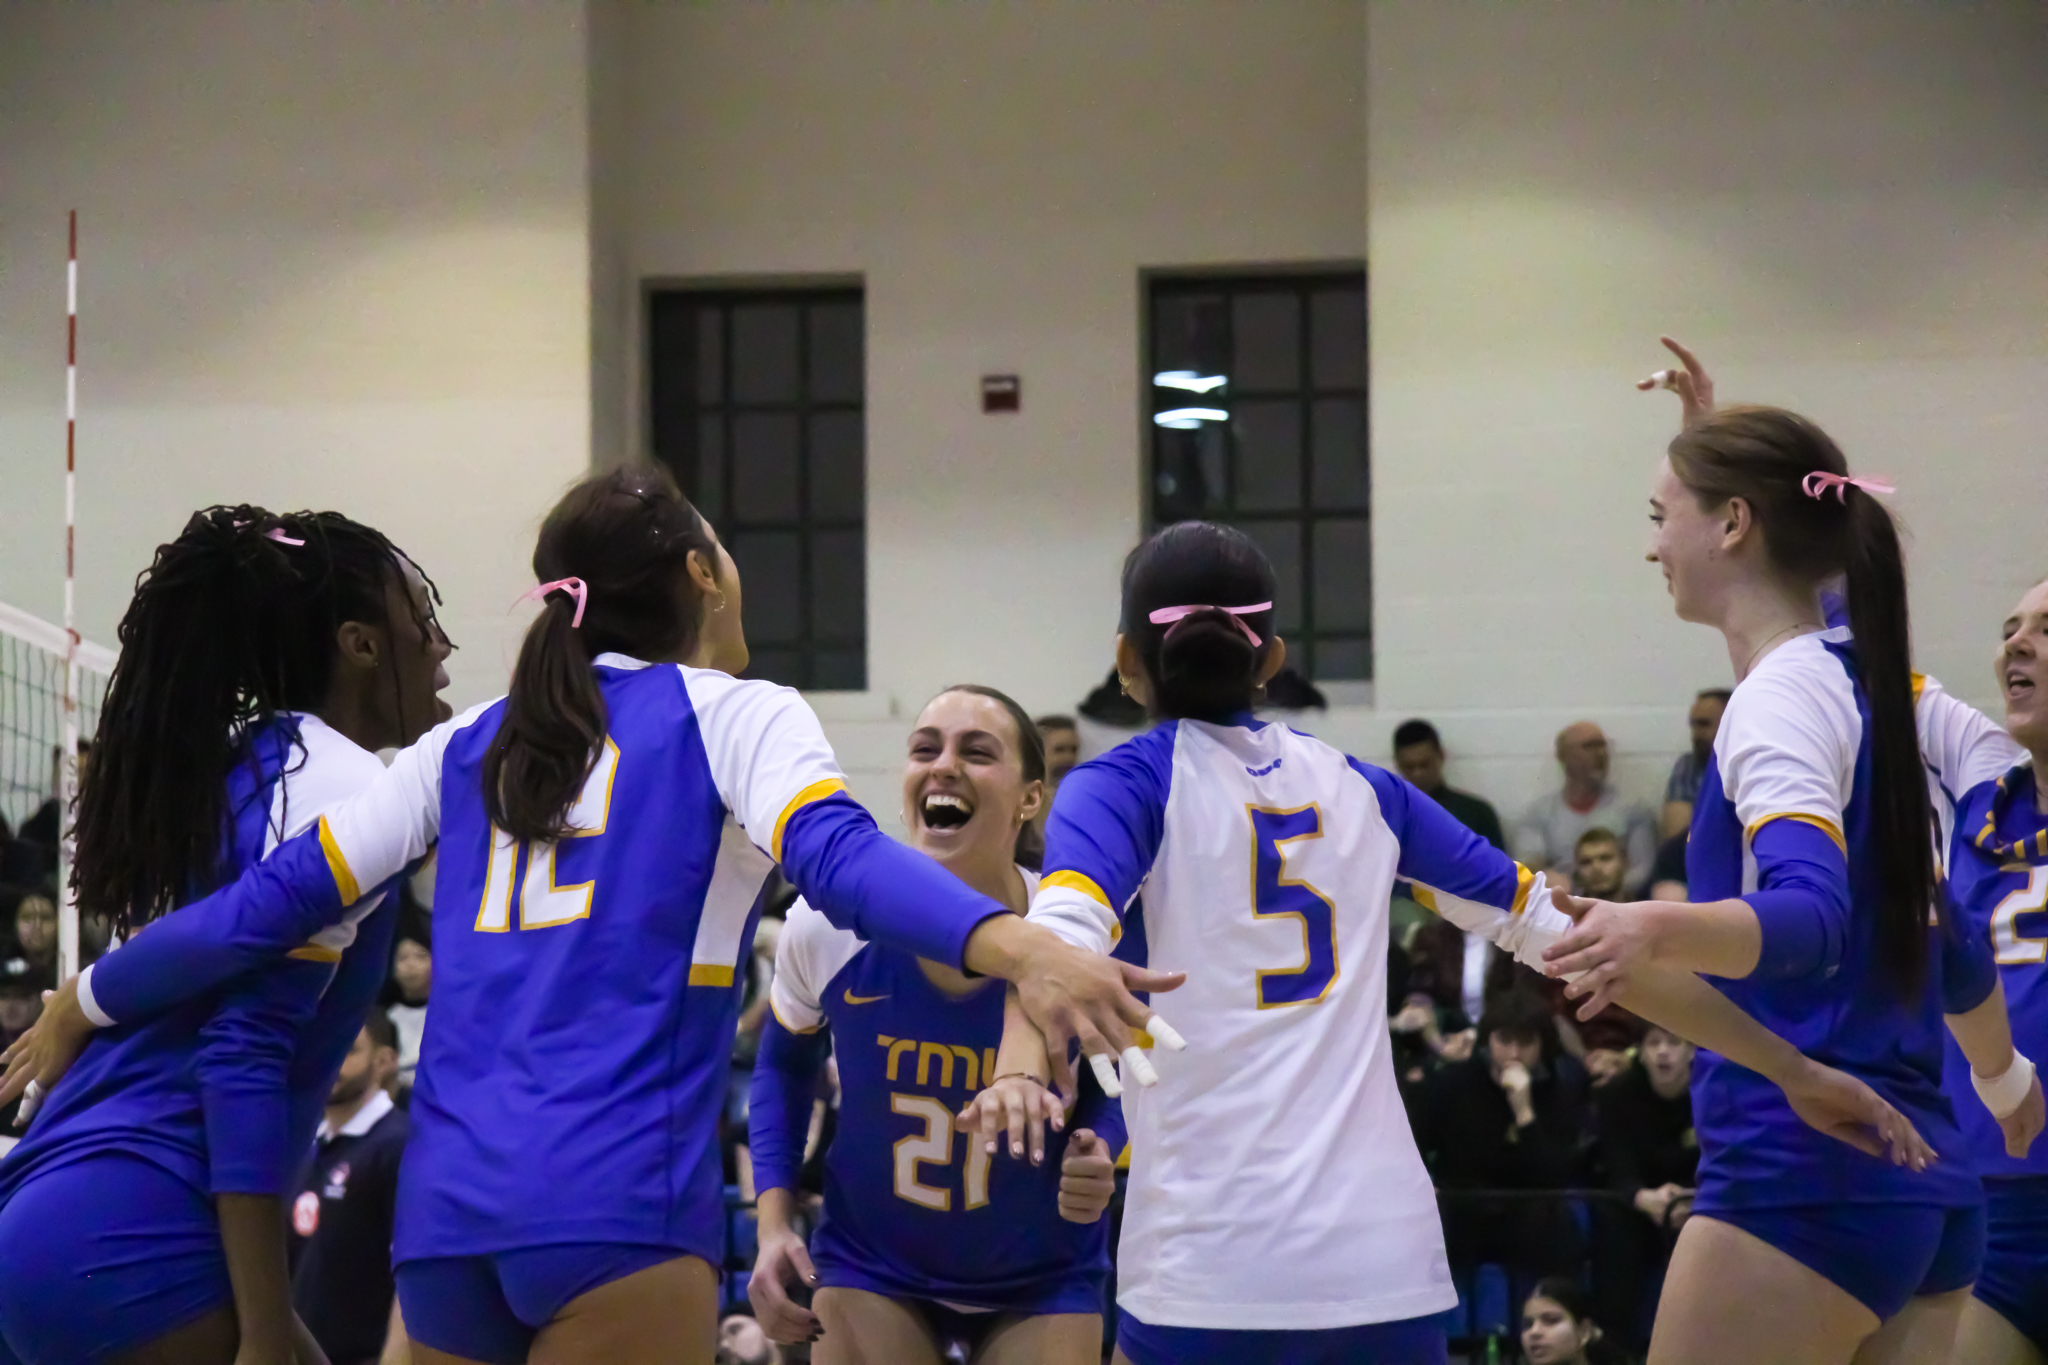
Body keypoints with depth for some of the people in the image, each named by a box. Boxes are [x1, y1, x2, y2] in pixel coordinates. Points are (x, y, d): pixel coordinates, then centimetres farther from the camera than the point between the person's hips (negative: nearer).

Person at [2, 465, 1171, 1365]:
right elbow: (834, 854, -15)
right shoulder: (733, 714, 5)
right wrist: (1012, 945, -32)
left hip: (446, 1214, 6)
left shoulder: (473, 745, 19)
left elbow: (274, 900, 19)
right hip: (615, 1206, -6)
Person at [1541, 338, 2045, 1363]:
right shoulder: (1883, 695, 17)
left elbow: (1810, 919, -28)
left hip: (1799, 1181, -9)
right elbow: (1953, 952, 30)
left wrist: (1657, 931, -47)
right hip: (1929, 1191, 9)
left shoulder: (1785, 696, -10)